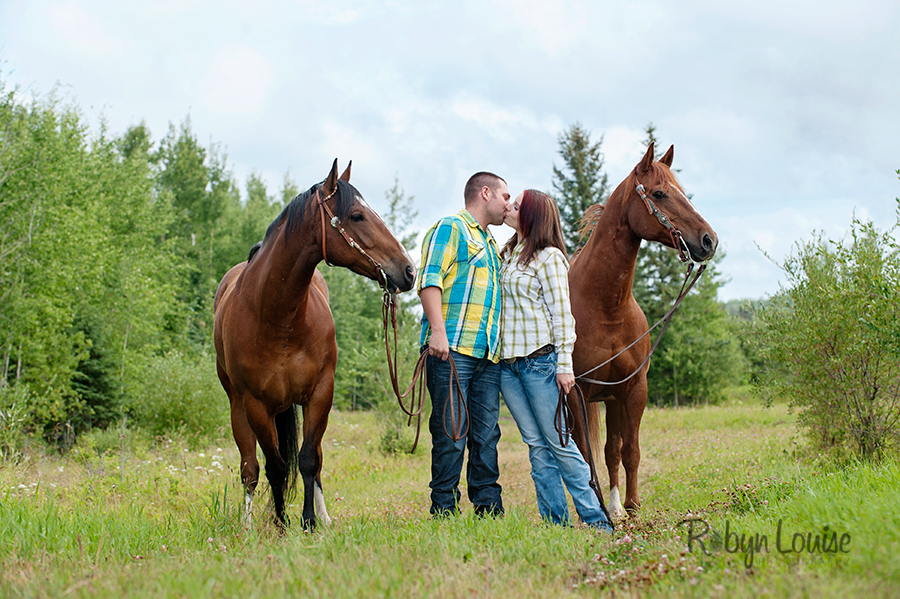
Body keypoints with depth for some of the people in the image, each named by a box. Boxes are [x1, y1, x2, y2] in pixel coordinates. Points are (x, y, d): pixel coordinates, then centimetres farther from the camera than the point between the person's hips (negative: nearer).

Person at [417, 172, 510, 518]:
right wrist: (437, 330, -22)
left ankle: (489, 510, 7)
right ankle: (443, 512, -4)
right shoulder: (450, 229, 2)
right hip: (451, 348, -8)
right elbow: (429, 281, -10)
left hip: (488, 356, 8)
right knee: (451, 434, -8)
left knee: (487, 434, 4)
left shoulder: (490, 244, 29)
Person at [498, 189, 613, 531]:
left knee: (557, 442, -5)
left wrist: (564, 365, -15)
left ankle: (595, 518, 1)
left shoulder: (548, 257, -5)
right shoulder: (506, 254, 16)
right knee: (536, 445, 6)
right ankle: (555, 520, 9)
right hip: (507, 363, 7)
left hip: (539, 359, -7)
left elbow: (561, 314, -9)